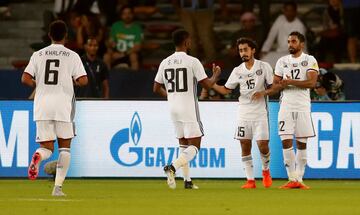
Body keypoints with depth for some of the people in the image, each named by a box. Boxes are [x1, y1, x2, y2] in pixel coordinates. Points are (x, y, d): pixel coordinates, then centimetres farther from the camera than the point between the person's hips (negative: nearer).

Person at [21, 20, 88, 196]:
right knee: (64, 147, 11)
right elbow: (83, 80, -7)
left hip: (42, 105, 2)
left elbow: (25, 79, -1)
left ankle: (38, 156, -29)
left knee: (47, 147, 8)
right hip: (63, 105, -2)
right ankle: (58, 187, 0)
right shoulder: (72, 56, 1)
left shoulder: (38, 55, 7)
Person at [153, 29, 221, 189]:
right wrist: (216, 75, 11)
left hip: (173, 108, 6)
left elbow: (156, 88, 11)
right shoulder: (192, 62, -11)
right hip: (189, 108, -6)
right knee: (194, 145, -2)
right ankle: (173, 167, -25)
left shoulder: (165, 63, 5)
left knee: (183, 144, 15)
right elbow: (207, 85, -10)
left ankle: (187, 180, 11)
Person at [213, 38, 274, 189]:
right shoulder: (237, 71, 7)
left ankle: (266, 171, 20)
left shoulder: (264, 67, -1)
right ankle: (250, 180, 4)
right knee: (245, 146, -2)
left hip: (260, 112, -3)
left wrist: (263, 93, -18)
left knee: (263, 145, -8)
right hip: (243, 112, 3)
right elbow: (226, 90, 11)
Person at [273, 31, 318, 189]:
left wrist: (291, 82, -16)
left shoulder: (310, 60, 1)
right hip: (286, 106, 1)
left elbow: (311, 82, -12)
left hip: (303, 106, -1)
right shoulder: (282, 61, 10)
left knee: (301, 144, 3)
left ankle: (299, 179, 10)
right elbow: (275, 85, 10)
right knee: (286, 142, -9)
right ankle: (292, 179, -5)